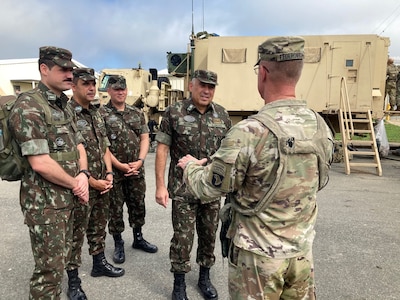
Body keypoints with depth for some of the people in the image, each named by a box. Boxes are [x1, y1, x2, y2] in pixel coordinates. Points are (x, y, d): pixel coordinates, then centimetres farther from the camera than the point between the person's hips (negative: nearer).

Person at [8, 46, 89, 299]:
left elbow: (78, 146, 14)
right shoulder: (28, 106, -17)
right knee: (50, 268, 3)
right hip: (45, 203, -8)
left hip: (67, 199, 9)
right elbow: (40, 163, -23)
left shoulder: (64, 107, 11)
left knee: (61, 259, 20)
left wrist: (83, 174, -5)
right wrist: (75, 184, -11)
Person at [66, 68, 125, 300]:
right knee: (76, 234, 6)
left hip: (102, 184, 7)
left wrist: (108, 173, 1)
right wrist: (91, 181, -15)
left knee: (99, 227, 20)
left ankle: (99, 263, 39)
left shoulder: (97, 114, 9)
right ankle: (73, 281, 21)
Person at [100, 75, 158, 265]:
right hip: (114, 170, -4)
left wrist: (139, 161, -9)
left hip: (136, 169, 4)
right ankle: (118, 244, 24)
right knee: (115, 209, 8)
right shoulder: (102, 114, -6)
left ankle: (138, 238, 32)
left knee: (138, 205, 14)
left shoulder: (137, 113, 8)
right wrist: (120, 165, -14)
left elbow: (145, 138, 6)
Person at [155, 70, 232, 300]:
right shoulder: (174, 113, -6)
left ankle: (205, 278, 36)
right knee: (183, 237, 6)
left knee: (209, 235, 15)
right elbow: (162, 149, -6)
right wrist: (160, 185, -10)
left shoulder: (223, 115, 3)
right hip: (183, 188, -3)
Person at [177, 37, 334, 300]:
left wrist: (190, 165, 6)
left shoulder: (249, 132, -26)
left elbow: (208, 189, -16)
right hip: (302, 250, 6)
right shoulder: (322, 128, -6)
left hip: (258, 253, -5)